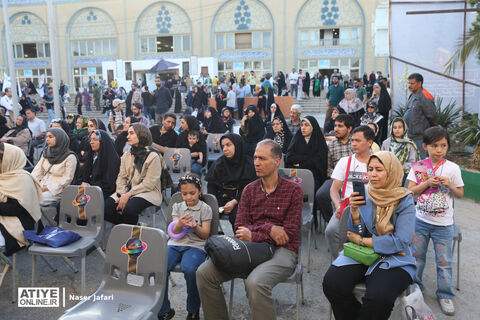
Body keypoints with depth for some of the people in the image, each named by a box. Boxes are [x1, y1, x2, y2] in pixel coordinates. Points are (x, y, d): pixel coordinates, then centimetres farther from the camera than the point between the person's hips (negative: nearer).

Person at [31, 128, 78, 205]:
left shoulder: (70, 157, -9)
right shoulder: (46, 152, 12)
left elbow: (67, 179, -11)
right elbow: (38, 170, 10)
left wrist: (47, 188, -15)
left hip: (56, 191, -6)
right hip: (41, 186, 6)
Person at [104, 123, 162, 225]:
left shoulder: (153, 156, -8)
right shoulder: (126, 155, 13)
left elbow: (149, 184, -13)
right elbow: (121, 177, 8)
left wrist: (128, 195, -17)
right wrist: (122, 194, -11)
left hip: (147, 193, -6)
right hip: (127, 191, 6)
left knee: (129, 209, -34)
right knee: (105, 208, -17)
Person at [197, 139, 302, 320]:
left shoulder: (294, 190, -1)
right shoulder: (249, 190, 12)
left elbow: (290, 233, -7)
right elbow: (240, 227, 4)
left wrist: (253, 236, -9)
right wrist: (269, 228, -13)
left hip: (282, 250, -4)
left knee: (255, 283, -36)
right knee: (204, 273, -14)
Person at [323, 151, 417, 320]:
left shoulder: (405, 201, -4)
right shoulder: (363, 195, 5)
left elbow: (401, 242, -13)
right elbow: (355, 235, 5)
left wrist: (361, 240, -10)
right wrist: (354, 211, -12)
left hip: (394, 259, -3)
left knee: (378, 298, -32)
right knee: (332, 282, -23)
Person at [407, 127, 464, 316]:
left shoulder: (453, 168, -5)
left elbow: (460, 194, 3)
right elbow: (410, 190, -4)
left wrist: (449, 185, -16)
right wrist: (428, 183, -18)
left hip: (443, 224, -1)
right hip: (420, 220, 1)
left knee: (444, 261, 7)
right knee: (416, 255, 14)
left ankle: (445, 295, 23)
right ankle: (415, 285, 34)